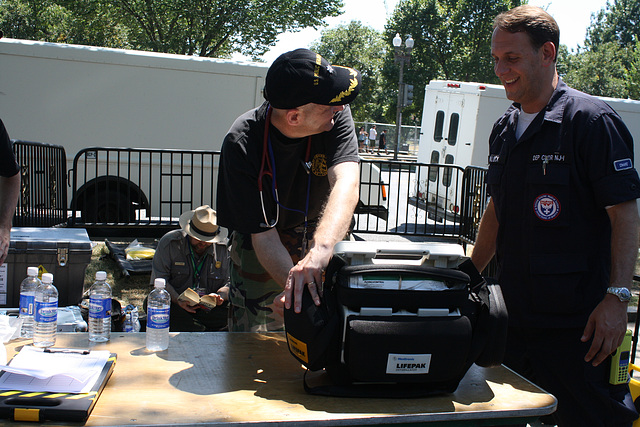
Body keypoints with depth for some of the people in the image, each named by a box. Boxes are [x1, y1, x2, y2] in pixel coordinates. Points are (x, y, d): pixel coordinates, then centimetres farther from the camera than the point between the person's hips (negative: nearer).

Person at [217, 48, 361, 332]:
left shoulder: (336, 116, -26)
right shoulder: (241, 145, -31)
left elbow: (346, 184, -42)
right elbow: (263, 235, -31)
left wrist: (320, 250, -60)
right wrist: (294, 284, -49)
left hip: (324, 241, 2)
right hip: (262, 248, -2)